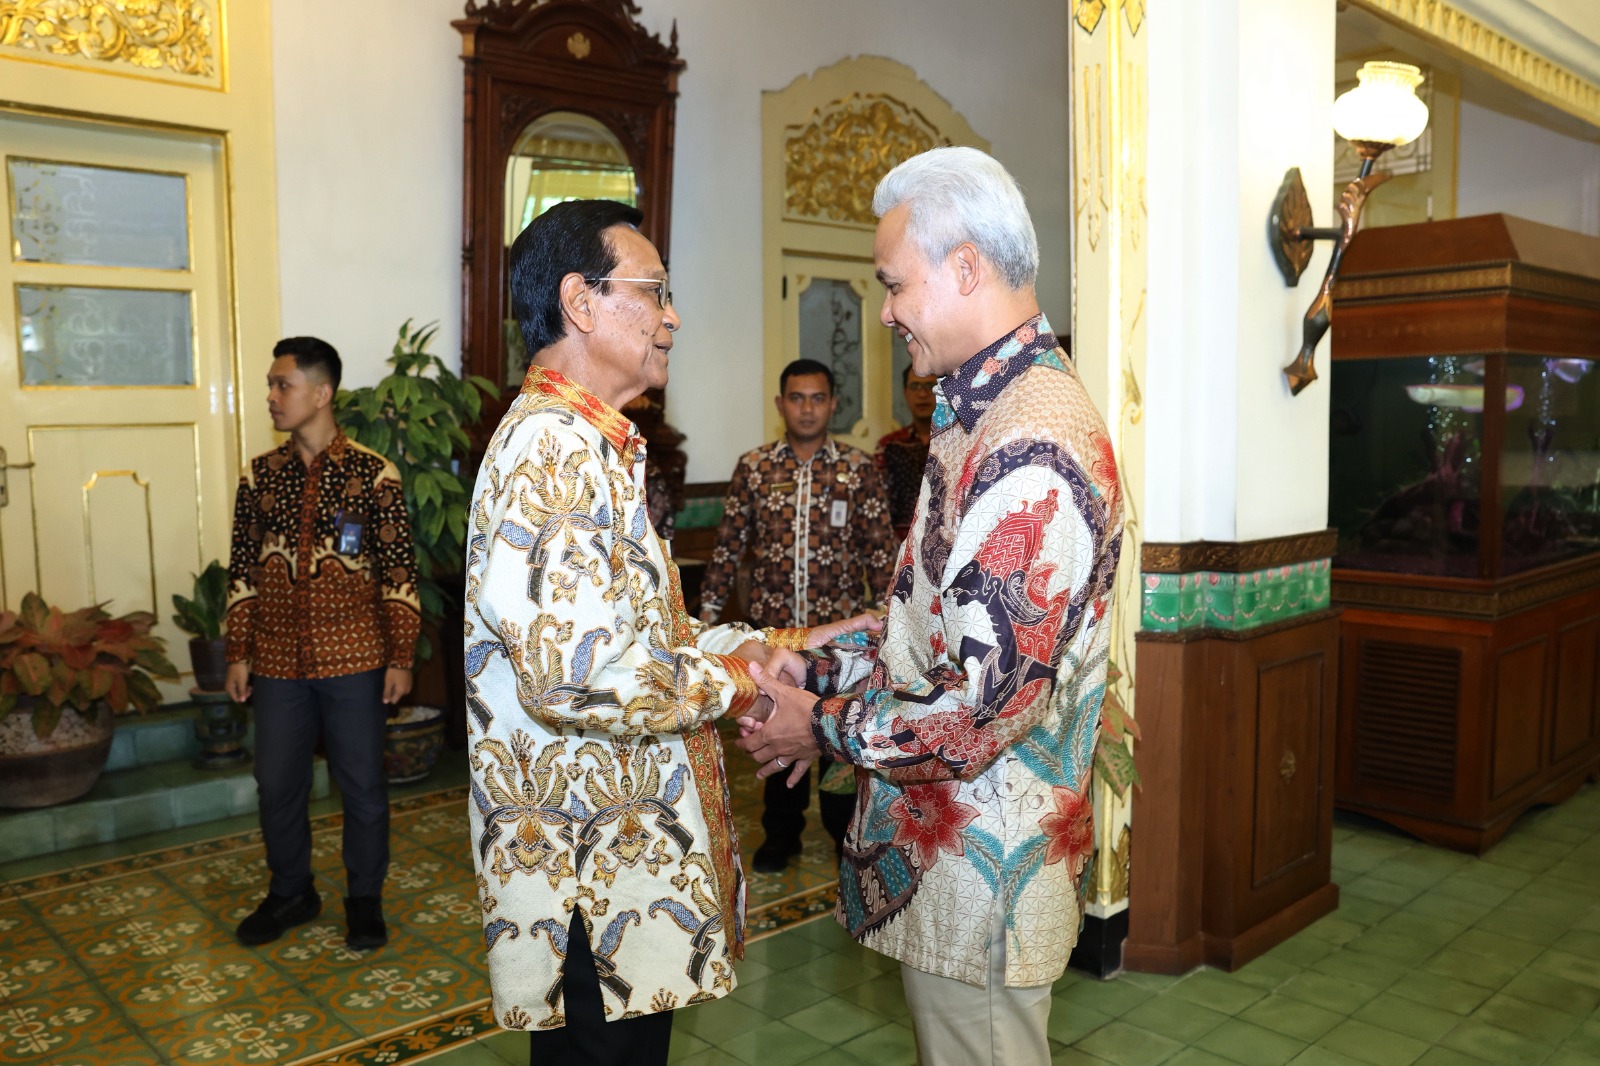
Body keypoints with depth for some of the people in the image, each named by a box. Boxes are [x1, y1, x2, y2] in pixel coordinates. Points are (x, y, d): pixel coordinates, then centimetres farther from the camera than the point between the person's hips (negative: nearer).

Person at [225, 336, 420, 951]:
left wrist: (401, 657, -8)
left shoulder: (373, 475, -6)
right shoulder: (259, 476, 5)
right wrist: (238, 654, 6)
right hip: (277, 662, 4)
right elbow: (242, 570, 9)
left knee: (362, 783, 6)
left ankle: (365, 899, 24)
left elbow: (398, 571, -5)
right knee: (277, 783, 13)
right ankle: (290, 893, 33)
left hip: (354, 661, -3)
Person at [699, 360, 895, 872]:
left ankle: (847, 833, 28)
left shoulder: (859, 468, -1)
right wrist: (709, 607, 4)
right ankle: (781, 834, 31)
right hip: (772, 623, 2)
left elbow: (878, 547, 0)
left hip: (840, 623, -1)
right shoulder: (752, 466, 3)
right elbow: (729, 543, 6)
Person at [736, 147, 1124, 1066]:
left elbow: (985, 707, -28)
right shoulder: (987, 411, 9)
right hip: (941, 845, 10)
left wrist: (828, 727, -14)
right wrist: (831, 676, 6)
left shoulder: (1034, 447, -27)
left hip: (982, 861, -9)